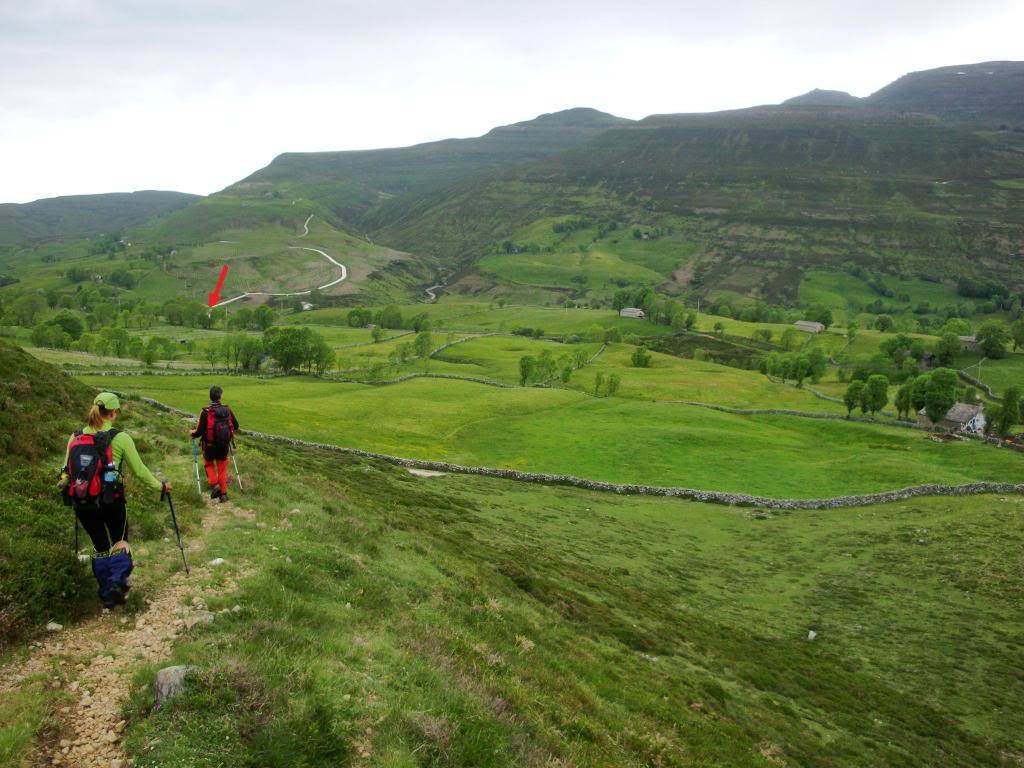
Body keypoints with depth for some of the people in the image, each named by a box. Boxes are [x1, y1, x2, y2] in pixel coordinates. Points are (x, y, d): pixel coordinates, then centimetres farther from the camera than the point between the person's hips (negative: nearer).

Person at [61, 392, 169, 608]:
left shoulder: (76, 436, 1)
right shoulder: (120, 438, -10)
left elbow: (65, 471, 7)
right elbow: (139, 470, -4)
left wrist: (64, 487, 30)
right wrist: (160, 486, 11)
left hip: (81, 503, 4)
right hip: (111, 501, -4)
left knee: (100, 546, 20)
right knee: (119, 541, 18)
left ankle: (106, 592, 27)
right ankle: (117, 582, 0)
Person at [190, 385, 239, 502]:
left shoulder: (206, 412, -18)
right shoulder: (227, 410, -6)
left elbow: (199, 431, -17)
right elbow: (236, 426, 5)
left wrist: (192, 433, 5)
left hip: (210, 445, -2)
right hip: (224, 445, 3)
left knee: (209, 463, 23)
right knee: (222, 467, 17)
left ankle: (214, 484, 4)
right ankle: (223, 493, 18)